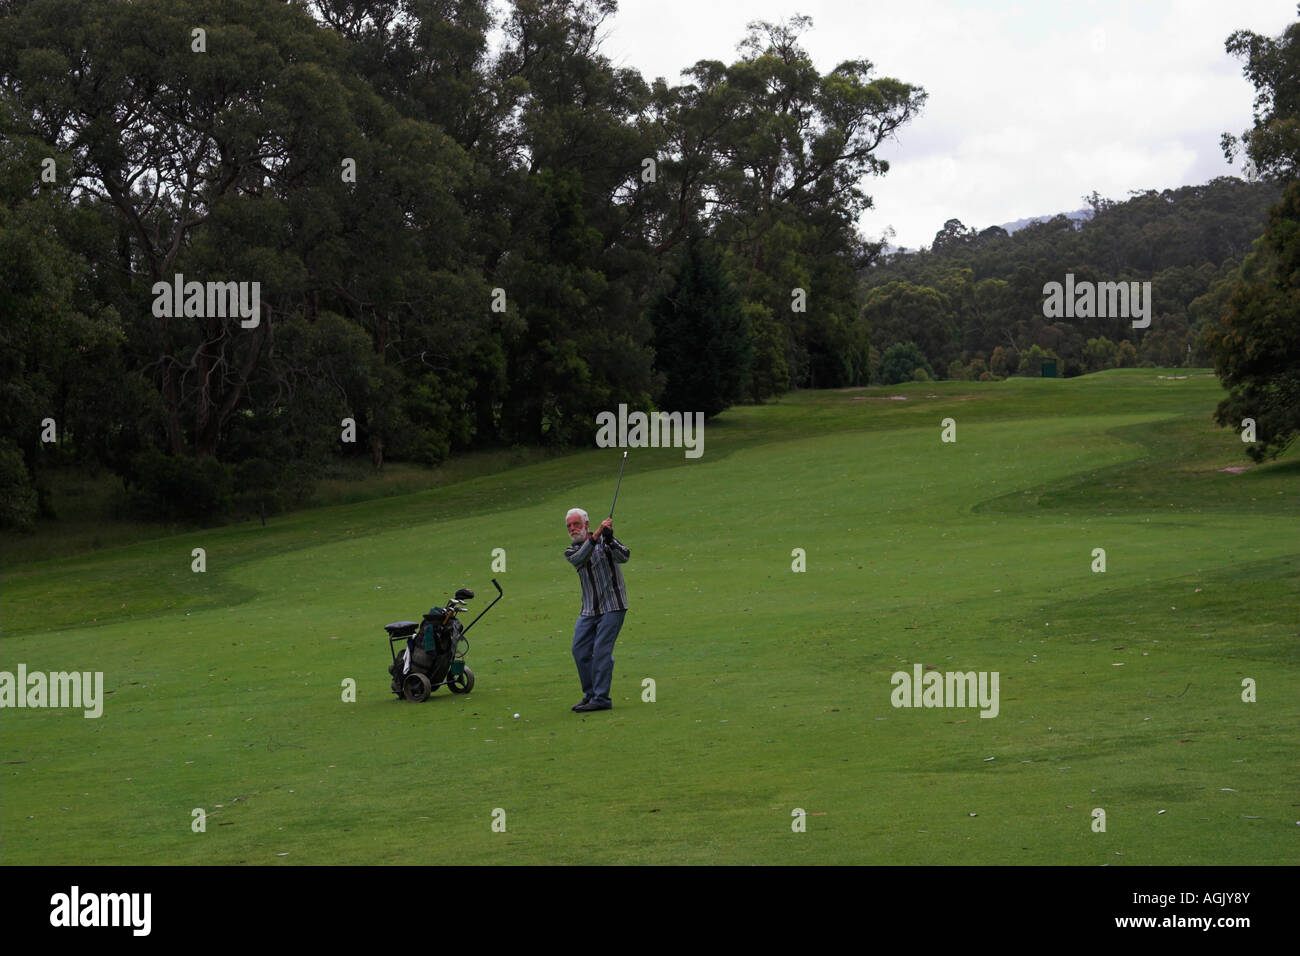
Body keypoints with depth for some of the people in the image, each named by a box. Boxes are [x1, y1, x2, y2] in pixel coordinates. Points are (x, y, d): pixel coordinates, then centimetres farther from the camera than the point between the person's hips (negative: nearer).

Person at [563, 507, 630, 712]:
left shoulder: (605, 541, -3)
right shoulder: (571, 551, 7)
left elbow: (624, 557, -20)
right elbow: (579, 559, -17)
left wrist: (609, 540, -38)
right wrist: (596, 537, -32)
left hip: (612, 607, -5)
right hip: (588, 610, 6)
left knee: (601, 651, -11)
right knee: (580, 651, 4)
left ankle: (601, 698, -8)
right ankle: (590, 694, 17)